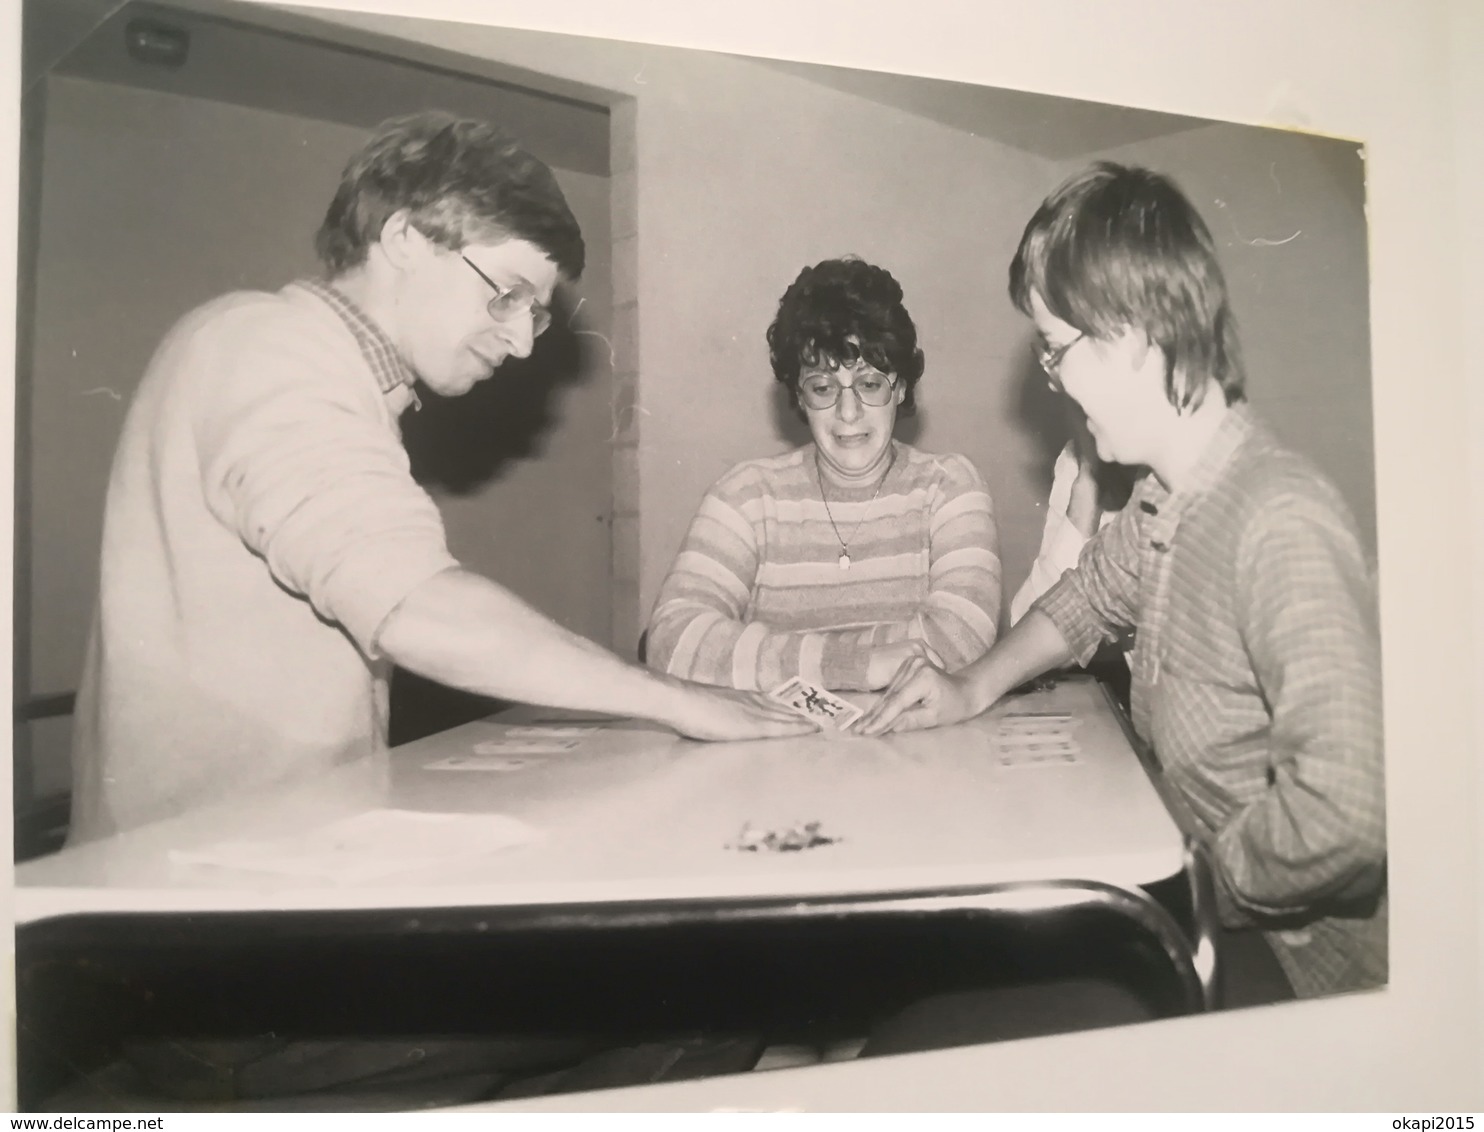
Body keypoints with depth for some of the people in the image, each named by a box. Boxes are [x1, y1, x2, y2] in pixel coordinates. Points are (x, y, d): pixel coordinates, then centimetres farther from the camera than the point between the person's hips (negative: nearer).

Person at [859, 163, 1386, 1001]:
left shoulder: (1282, 523, -29)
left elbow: (1343, 813, -36)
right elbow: (1091, 596, 20)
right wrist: (976, 689, 10)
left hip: (1295, 962, -7)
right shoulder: (1162, 500, -2)